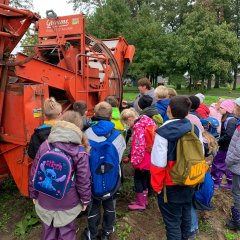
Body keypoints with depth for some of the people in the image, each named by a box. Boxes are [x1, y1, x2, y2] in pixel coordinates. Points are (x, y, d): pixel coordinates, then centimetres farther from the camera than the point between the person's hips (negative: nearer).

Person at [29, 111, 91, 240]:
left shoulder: (44, 146, -12)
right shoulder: (80, 153, -21)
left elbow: (34, 173, -3)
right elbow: (84, 181, -15)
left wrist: (33, 194, 12)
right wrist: (85, 200, 3)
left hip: (45, 200, 3)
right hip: (68, 202, -2)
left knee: (48, 230, 26)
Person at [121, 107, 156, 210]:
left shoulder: (139, 127, -22)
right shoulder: (146, 121, 8)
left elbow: (139, 146, -25)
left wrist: (135, 160, -15)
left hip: (142, 160, -9)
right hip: (147, 159, 9)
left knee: (138, 180, 7)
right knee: (143, 179, 21)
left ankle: (140, 203, 20)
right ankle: (143, 199, 37)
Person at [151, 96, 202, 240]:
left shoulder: (163, 132, -23)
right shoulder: (194, 128, -4)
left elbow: (158, 164, -22)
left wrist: (157, 186, -8)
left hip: (170, 185, -6)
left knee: (172, 220, 11)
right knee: (186, 214, 26)